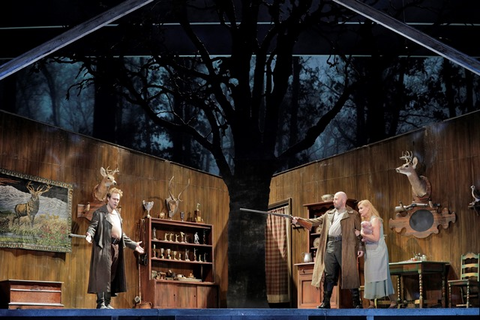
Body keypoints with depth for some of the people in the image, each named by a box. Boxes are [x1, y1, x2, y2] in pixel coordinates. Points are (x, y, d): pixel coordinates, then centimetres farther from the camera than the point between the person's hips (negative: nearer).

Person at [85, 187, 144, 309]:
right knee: (103, 275, -11)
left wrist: (133, 245, 27)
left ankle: (107, 303, 12)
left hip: (116, 247, 7)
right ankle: (100, 304, -11)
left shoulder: (117, 214, 23)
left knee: (112, 276, 7)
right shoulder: (99, 212, 1)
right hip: (104, 247, -7)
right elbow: (93, 226, -10)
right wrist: (89, 234, -32)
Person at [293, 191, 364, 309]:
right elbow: (316, 221, 16)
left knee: (350, 274, -4)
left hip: (344, 247, -5)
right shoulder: (329, 214, 20)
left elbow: (360, 231, 2)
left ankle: (357, 302, 4)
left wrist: (361, 247, -5)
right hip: (330, 247, 5)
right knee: (329, 275, 6)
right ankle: (326, 302, 12)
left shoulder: (353, 214, 4)